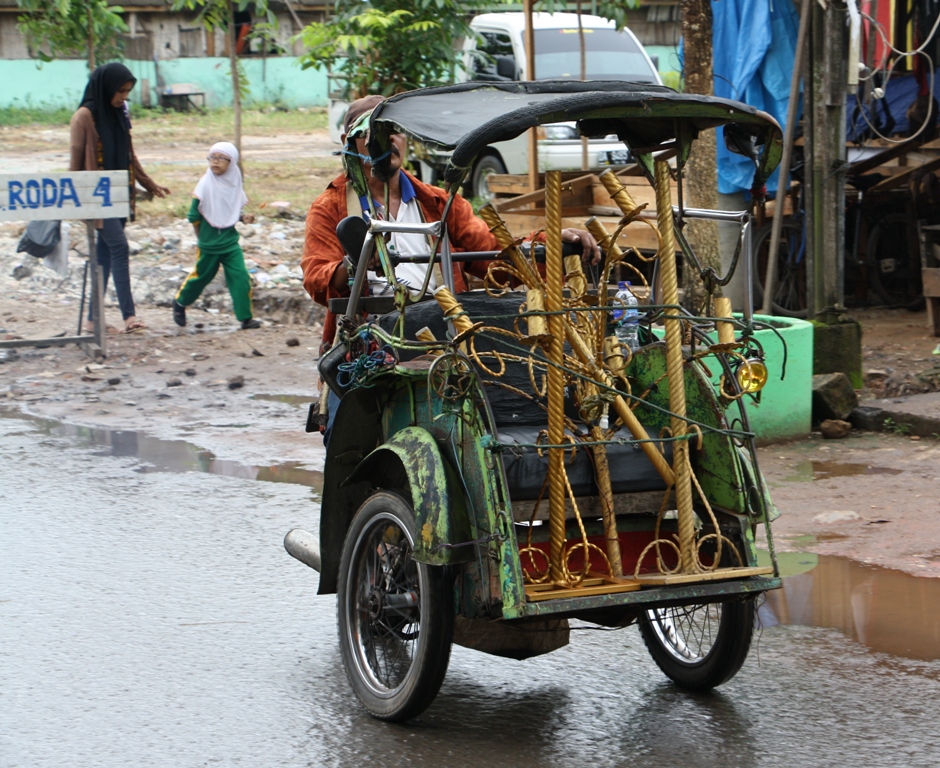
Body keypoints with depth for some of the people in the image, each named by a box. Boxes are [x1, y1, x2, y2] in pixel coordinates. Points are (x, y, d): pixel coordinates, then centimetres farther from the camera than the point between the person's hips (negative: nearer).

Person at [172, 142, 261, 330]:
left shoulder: (234, 183, -1)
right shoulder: (206, 184, -14)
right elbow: (194, 214, -8)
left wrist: (243, 217, -7)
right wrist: (202, 232, 0)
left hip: (231, 242, 3)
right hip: (208, 244, -3)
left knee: (240, 277, -7)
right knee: (201, 276, 12)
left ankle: (246, 317, 0)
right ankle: (179, 302, 38)